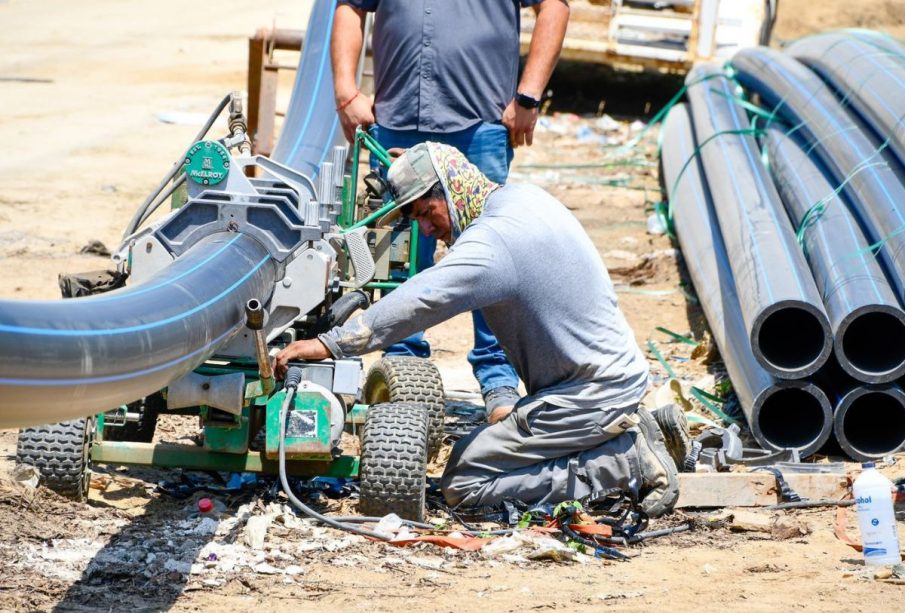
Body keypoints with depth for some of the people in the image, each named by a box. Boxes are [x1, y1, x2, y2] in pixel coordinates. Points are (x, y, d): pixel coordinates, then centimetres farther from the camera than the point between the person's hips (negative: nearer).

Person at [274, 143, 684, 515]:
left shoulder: (493, 241, -21)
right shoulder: (524, 198, 8)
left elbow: (416, 304, -25)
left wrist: (331, 344, -22)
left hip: (588, 396, -10)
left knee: (463, 483, -10)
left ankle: (629, 464, -10)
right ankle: (635, 431, 9)